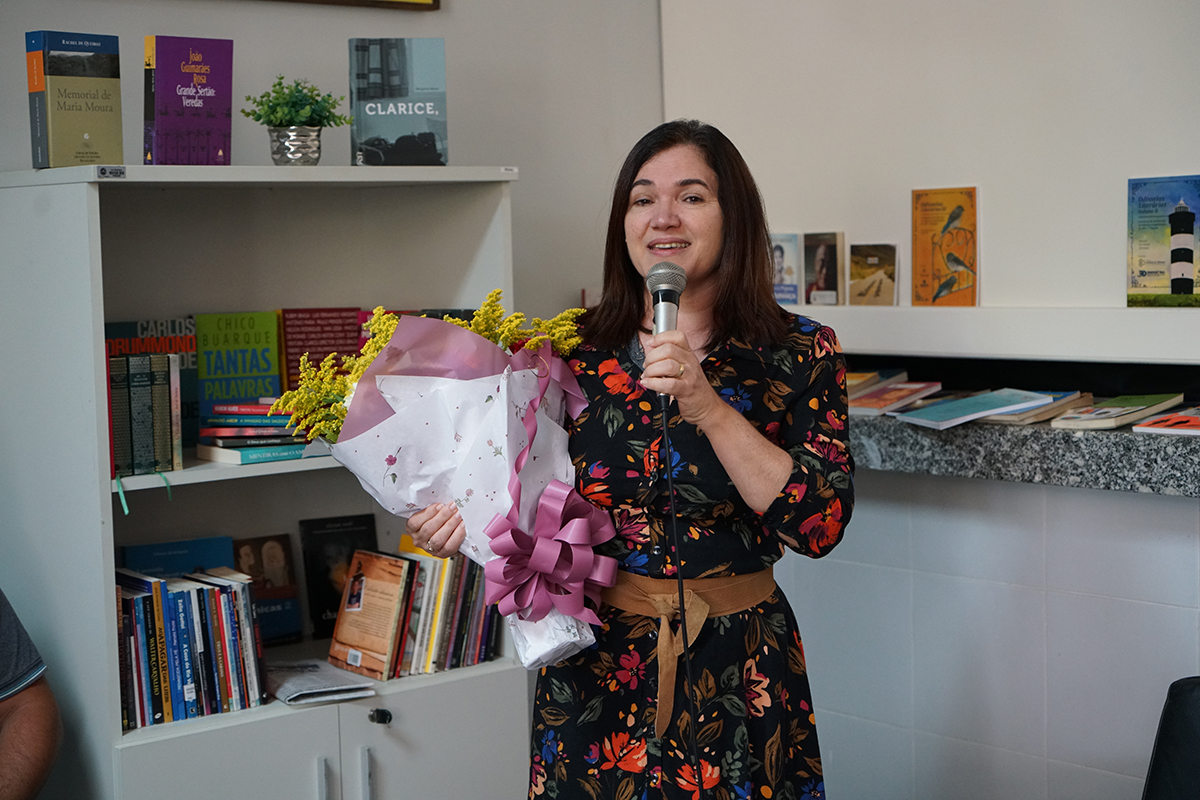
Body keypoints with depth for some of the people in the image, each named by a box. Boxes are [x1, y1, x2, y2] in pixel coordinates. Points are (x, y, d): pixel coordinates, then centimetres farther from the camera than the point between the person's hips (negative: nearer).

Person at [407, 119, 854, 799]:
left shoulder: (800, 355, -5)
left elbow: (820, 524, -16)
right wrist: (468, 520, -14)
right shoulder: (573, 352, -1)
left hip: (741, 675, -1)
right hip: (597, 676, 1)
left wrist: (709, 408, -23)